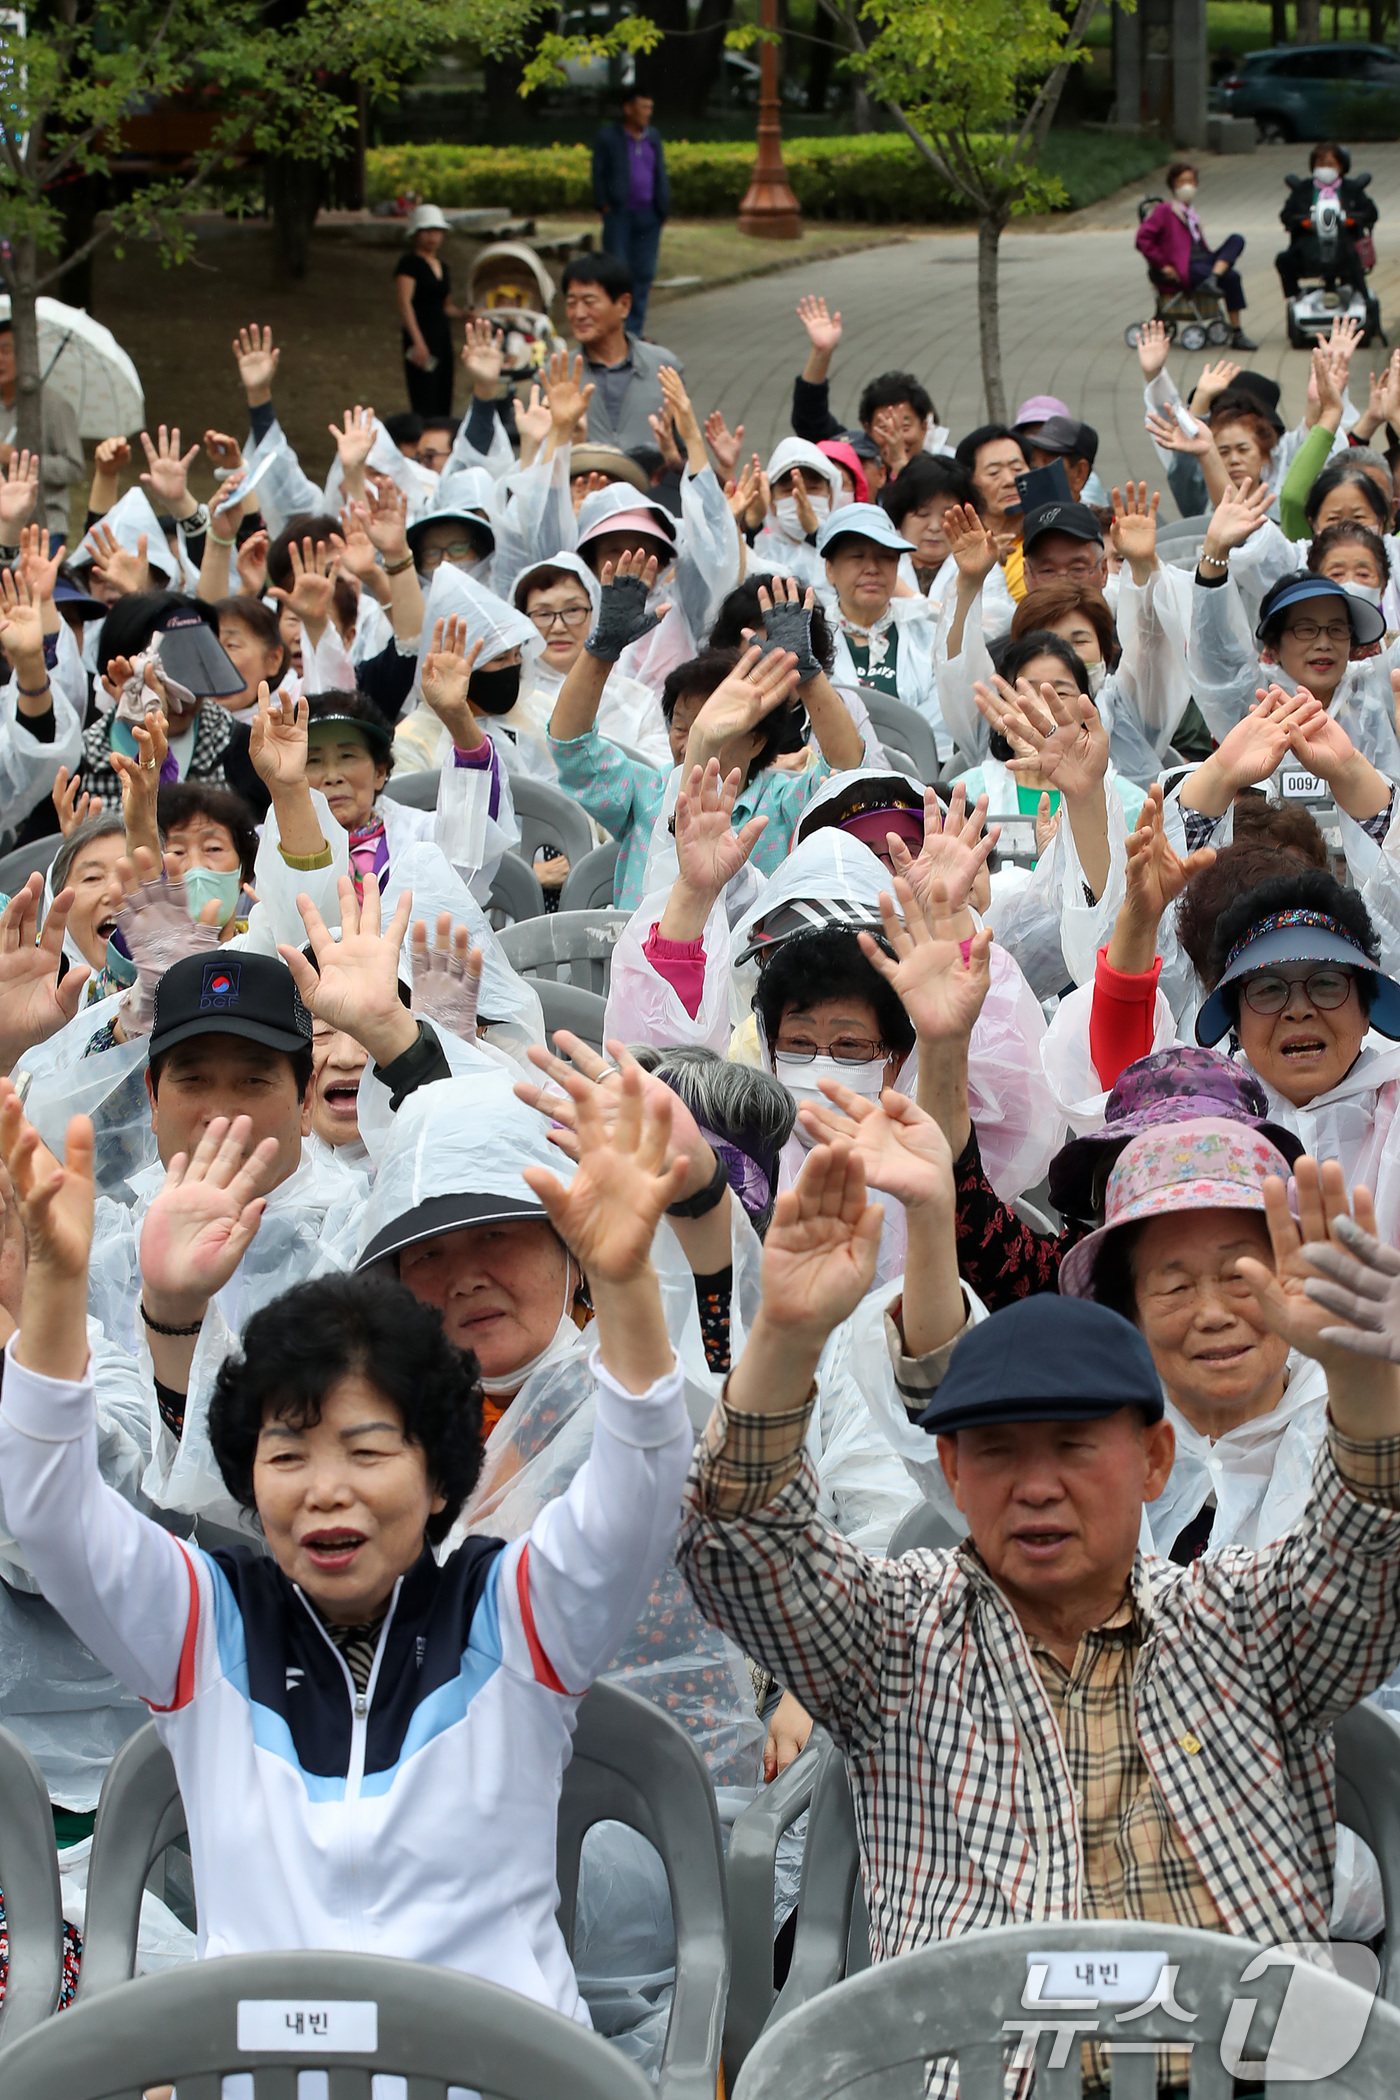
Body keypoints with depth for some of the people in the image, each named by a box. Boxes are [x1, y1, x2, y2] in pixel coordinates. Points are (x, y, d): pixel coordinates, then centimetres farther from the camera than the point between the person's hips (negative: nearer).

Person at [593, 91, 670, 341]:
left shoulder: (653, 137, 12)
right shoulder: (608, 138, -1)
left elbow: (661, 174, 14)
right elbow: (599, 175, -1)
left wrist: (664, 208, 8)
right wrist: (604, 205, -10)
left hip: (648, 216, 5)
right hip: (619, 214, -4)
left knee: (644, 272, 6)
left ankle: (635, 328, 13)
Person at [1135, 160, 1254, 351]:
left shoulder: (1191, 212, 27)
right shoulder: (1164, 210, 3)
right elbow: (1142, 240, -8)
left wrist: (1216, 259, 9)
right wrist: (1163, 265, -12)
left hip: (1204, 259, 8)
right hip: (1184, 270, -8)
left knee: (1237, 239, -16)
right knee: (1231, 277, -29)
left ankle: (1213, 278, -39)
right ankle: (1236, 336, -28)